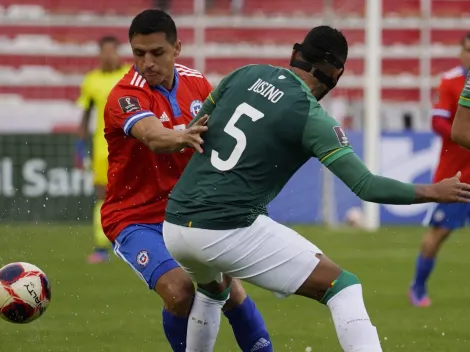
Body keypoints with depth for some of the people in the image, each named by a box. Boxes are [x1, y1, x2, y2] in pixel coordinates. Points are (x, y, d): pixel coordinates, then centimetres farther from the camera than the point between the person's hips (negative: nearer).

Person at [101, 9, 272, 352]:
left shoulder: (196, 83, -1)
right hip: (135, 219, -5)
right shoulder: (126, 96, -20)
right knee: (179, 289, -25)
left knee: (228, 289, -5)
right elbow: (154, 138, -41)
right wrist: (183, 137, -62)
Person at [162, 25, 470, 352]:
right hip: (228, 231, -7)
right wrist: (435, 192, 1)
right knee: (343, 288, -2)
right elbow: (366, 186, -10)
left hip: (174, 226, 7)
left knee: (214, 290, 39)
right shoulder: (311, 117, -7)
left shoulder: (246, 75, 9)